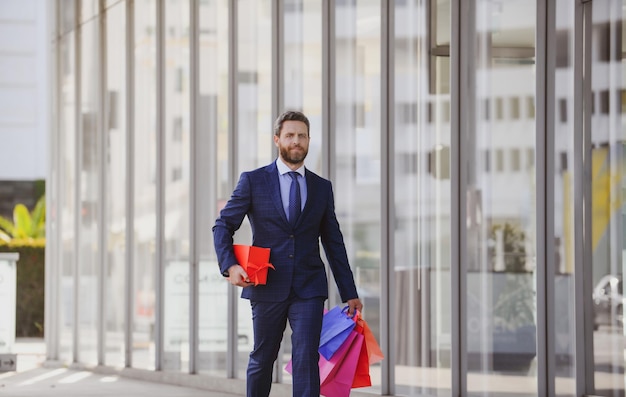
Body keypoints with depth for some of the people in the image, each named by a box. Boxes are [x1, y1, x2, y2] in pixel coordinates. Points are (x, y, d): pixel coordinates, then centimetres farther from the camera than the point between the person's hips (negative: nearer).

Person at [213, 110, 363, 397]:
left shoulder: (322, 187, 10)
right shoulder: (253, 181, 3)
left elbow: (334, 243, 13)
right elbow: (223, 225, 2)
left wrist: (349, 293, 11)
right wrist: (229, 265, -16)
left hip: (309, 290, 1)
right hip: (267, 288, -1)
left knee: (306, 359, -12)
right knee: (262, 359, 11)